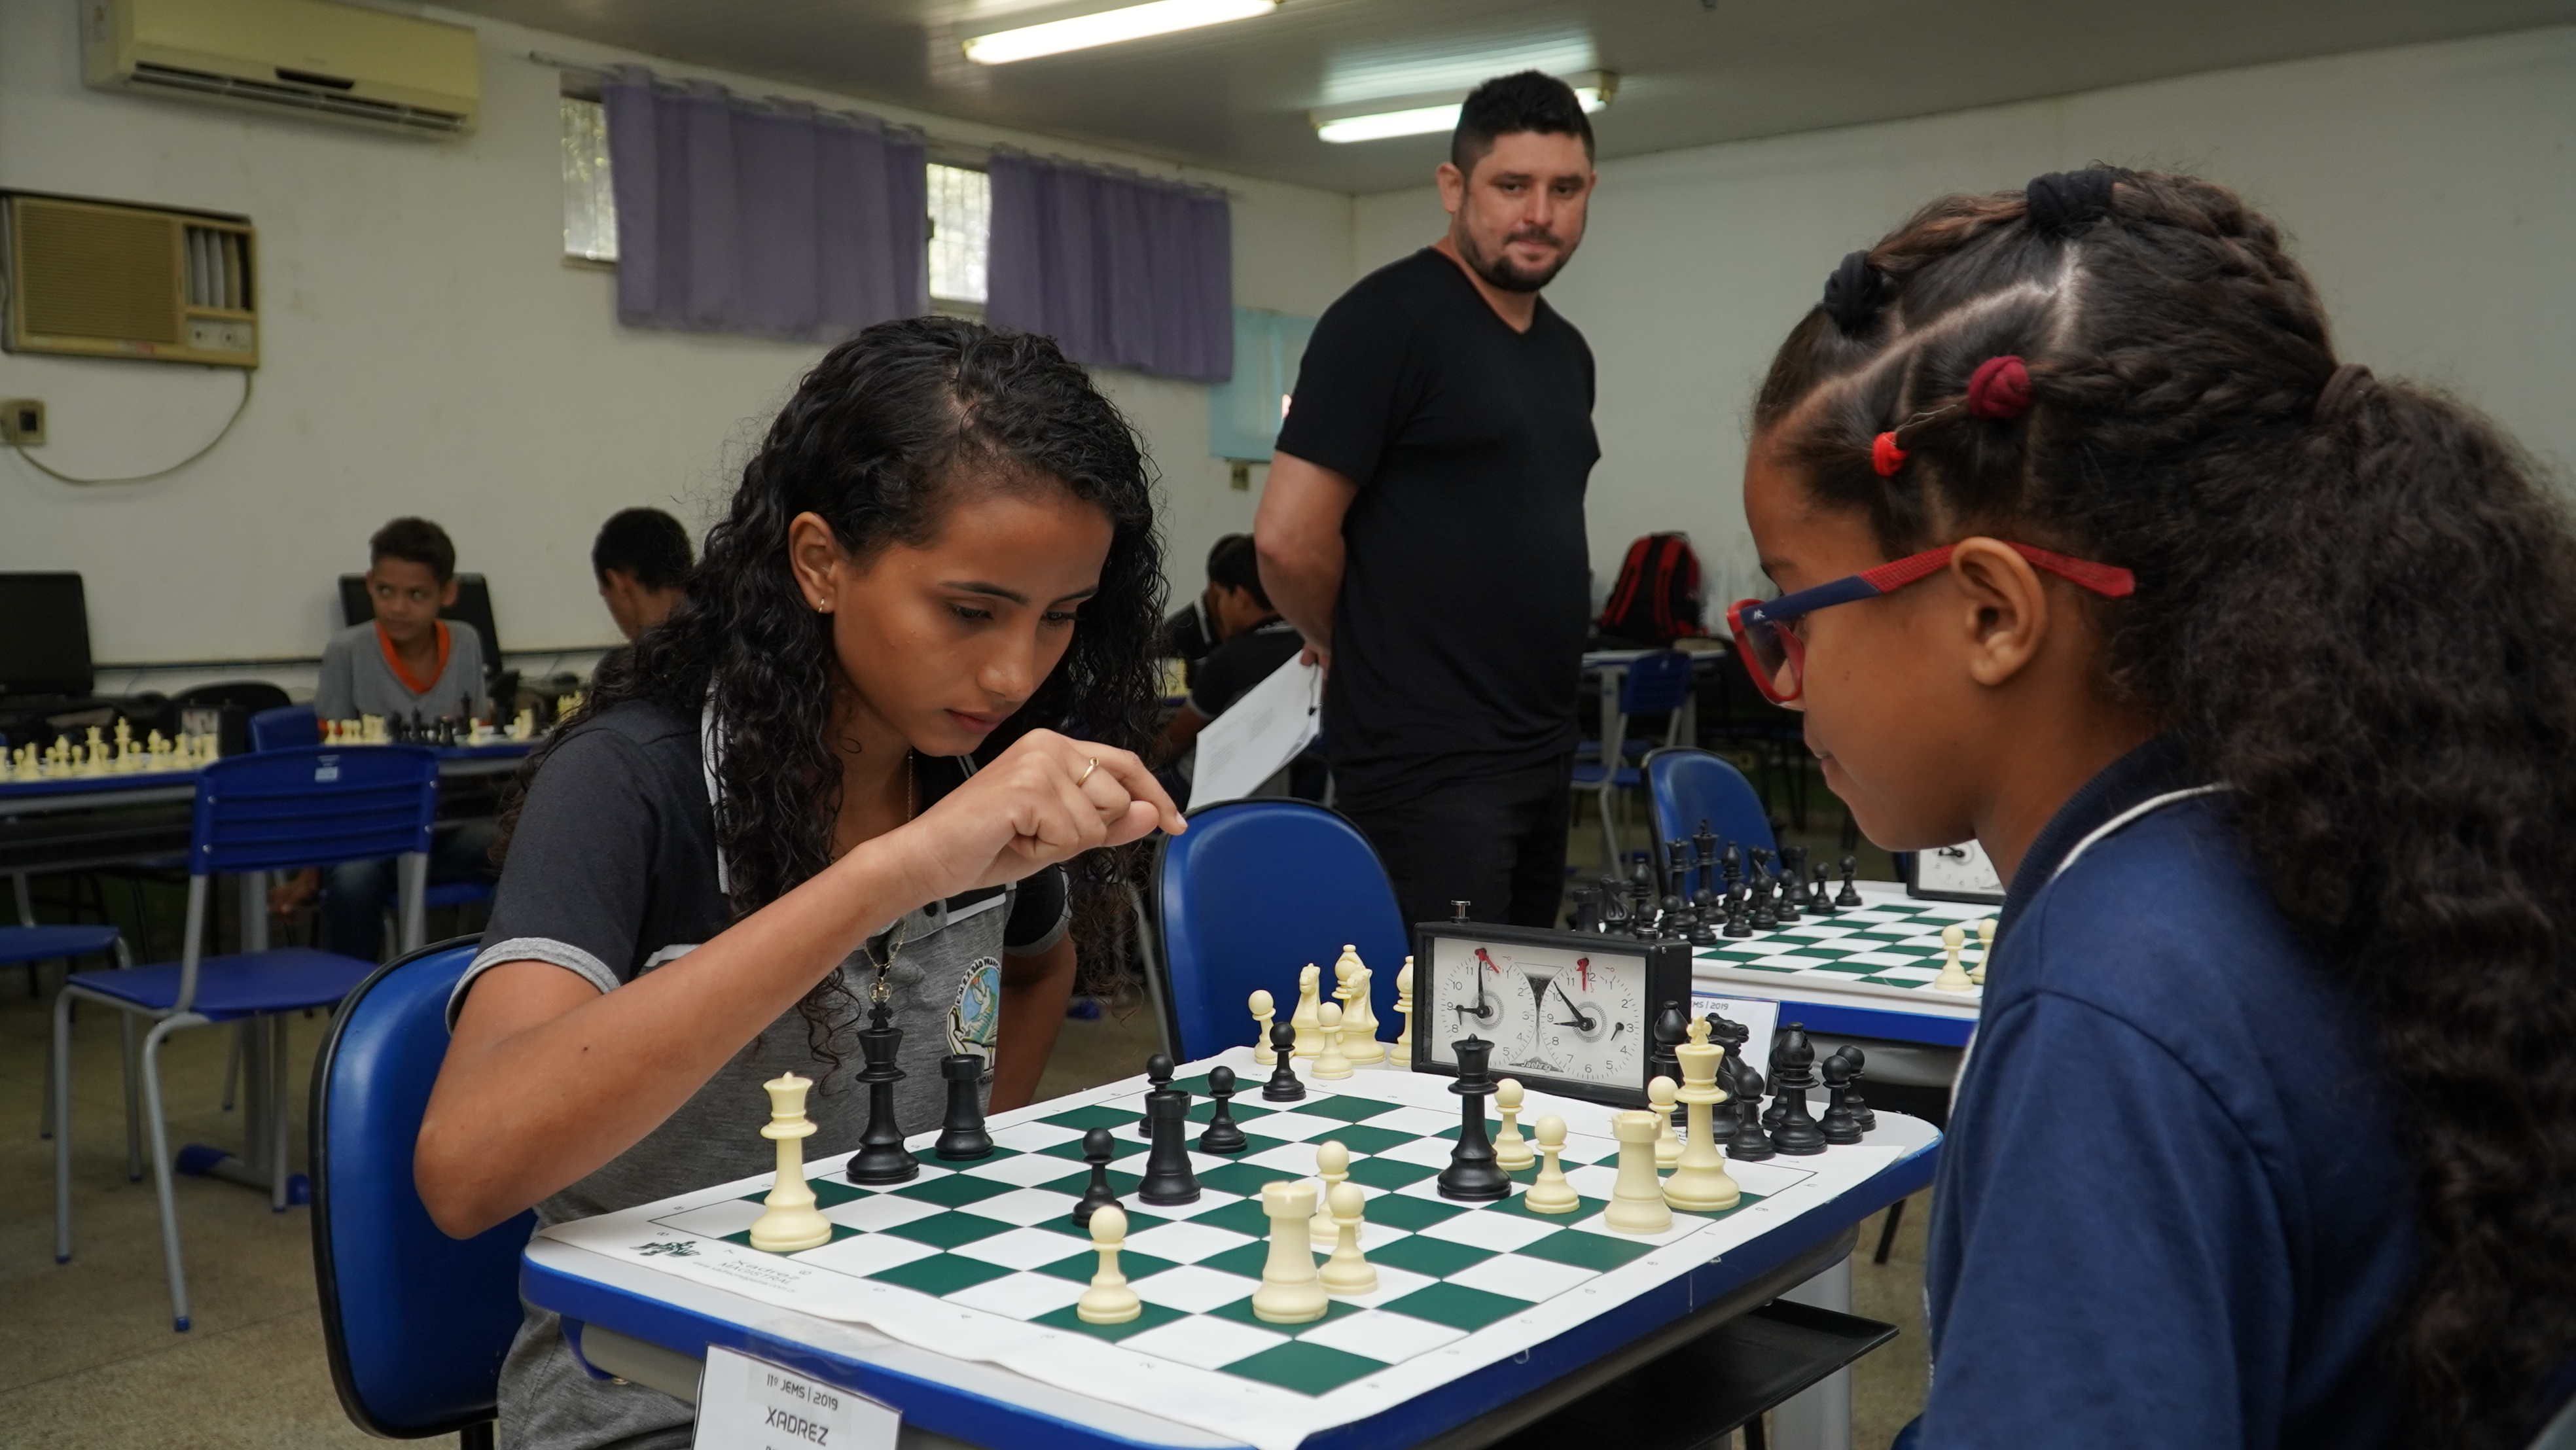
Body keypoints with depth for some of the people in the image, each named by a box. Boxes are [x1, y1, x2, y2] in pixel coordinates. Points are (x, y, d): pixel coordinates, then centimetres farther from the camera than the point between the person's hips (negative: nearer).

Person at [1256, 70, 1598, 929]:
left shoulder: (1566, 351, 15)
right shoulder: (1389, 318, -11)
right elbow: (1290, 538, -15)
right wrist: (1365, 651, 0)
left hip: (1542, 752, 8)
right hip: (1427, 760, -8)